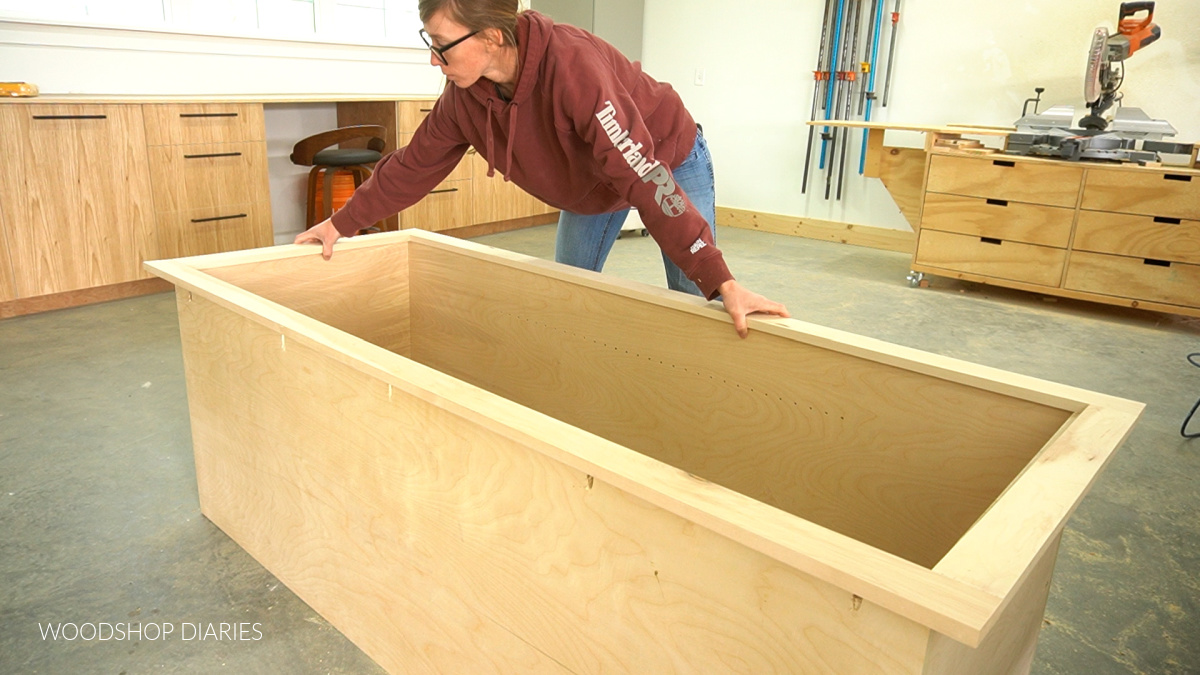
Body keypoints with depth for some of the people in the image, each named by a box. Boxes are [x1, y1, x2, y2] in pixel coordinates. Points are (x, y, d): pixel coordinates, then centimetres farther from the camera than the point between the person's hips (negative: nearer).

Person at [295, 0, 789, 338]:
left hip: (668, 160, -6)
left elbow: (644, 176, -45)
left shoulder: (572, 64, -40)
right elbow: (414, 164, -4)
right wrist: (342, 223, -1)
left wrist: (721, 283, -47)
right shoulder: (464, 96, -19)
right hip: (590, 185, 7)